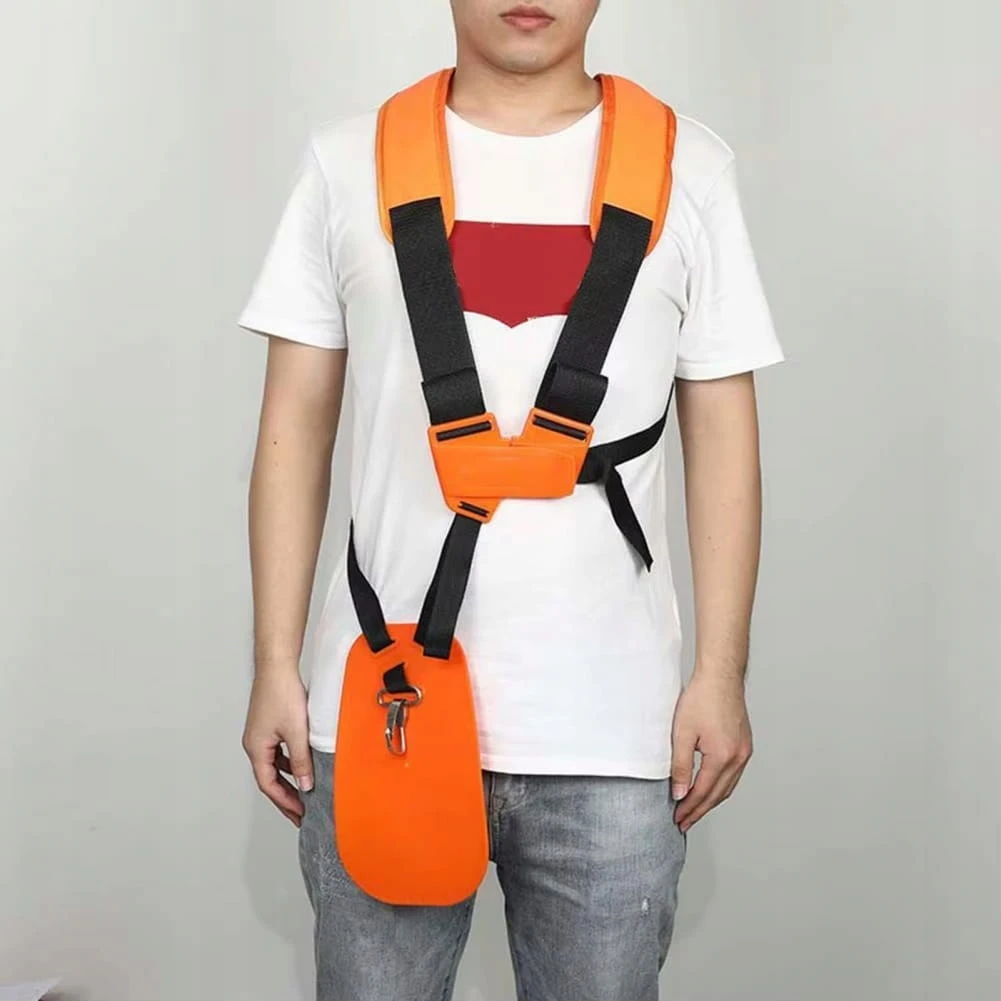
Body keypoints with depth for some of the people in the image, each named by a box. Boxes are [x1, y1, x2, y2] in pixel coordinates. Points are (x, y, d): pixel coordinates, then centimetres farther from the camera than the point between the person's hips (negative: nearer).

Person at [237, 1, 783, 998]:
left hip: (611, 729, 0)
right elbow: (295, 428, 5)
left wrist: (721, 673, 0)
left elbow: (721, 436, 5)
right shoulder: (348, 163, 5)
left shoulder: (689, 169, 4)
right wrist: (275, 666, 2)